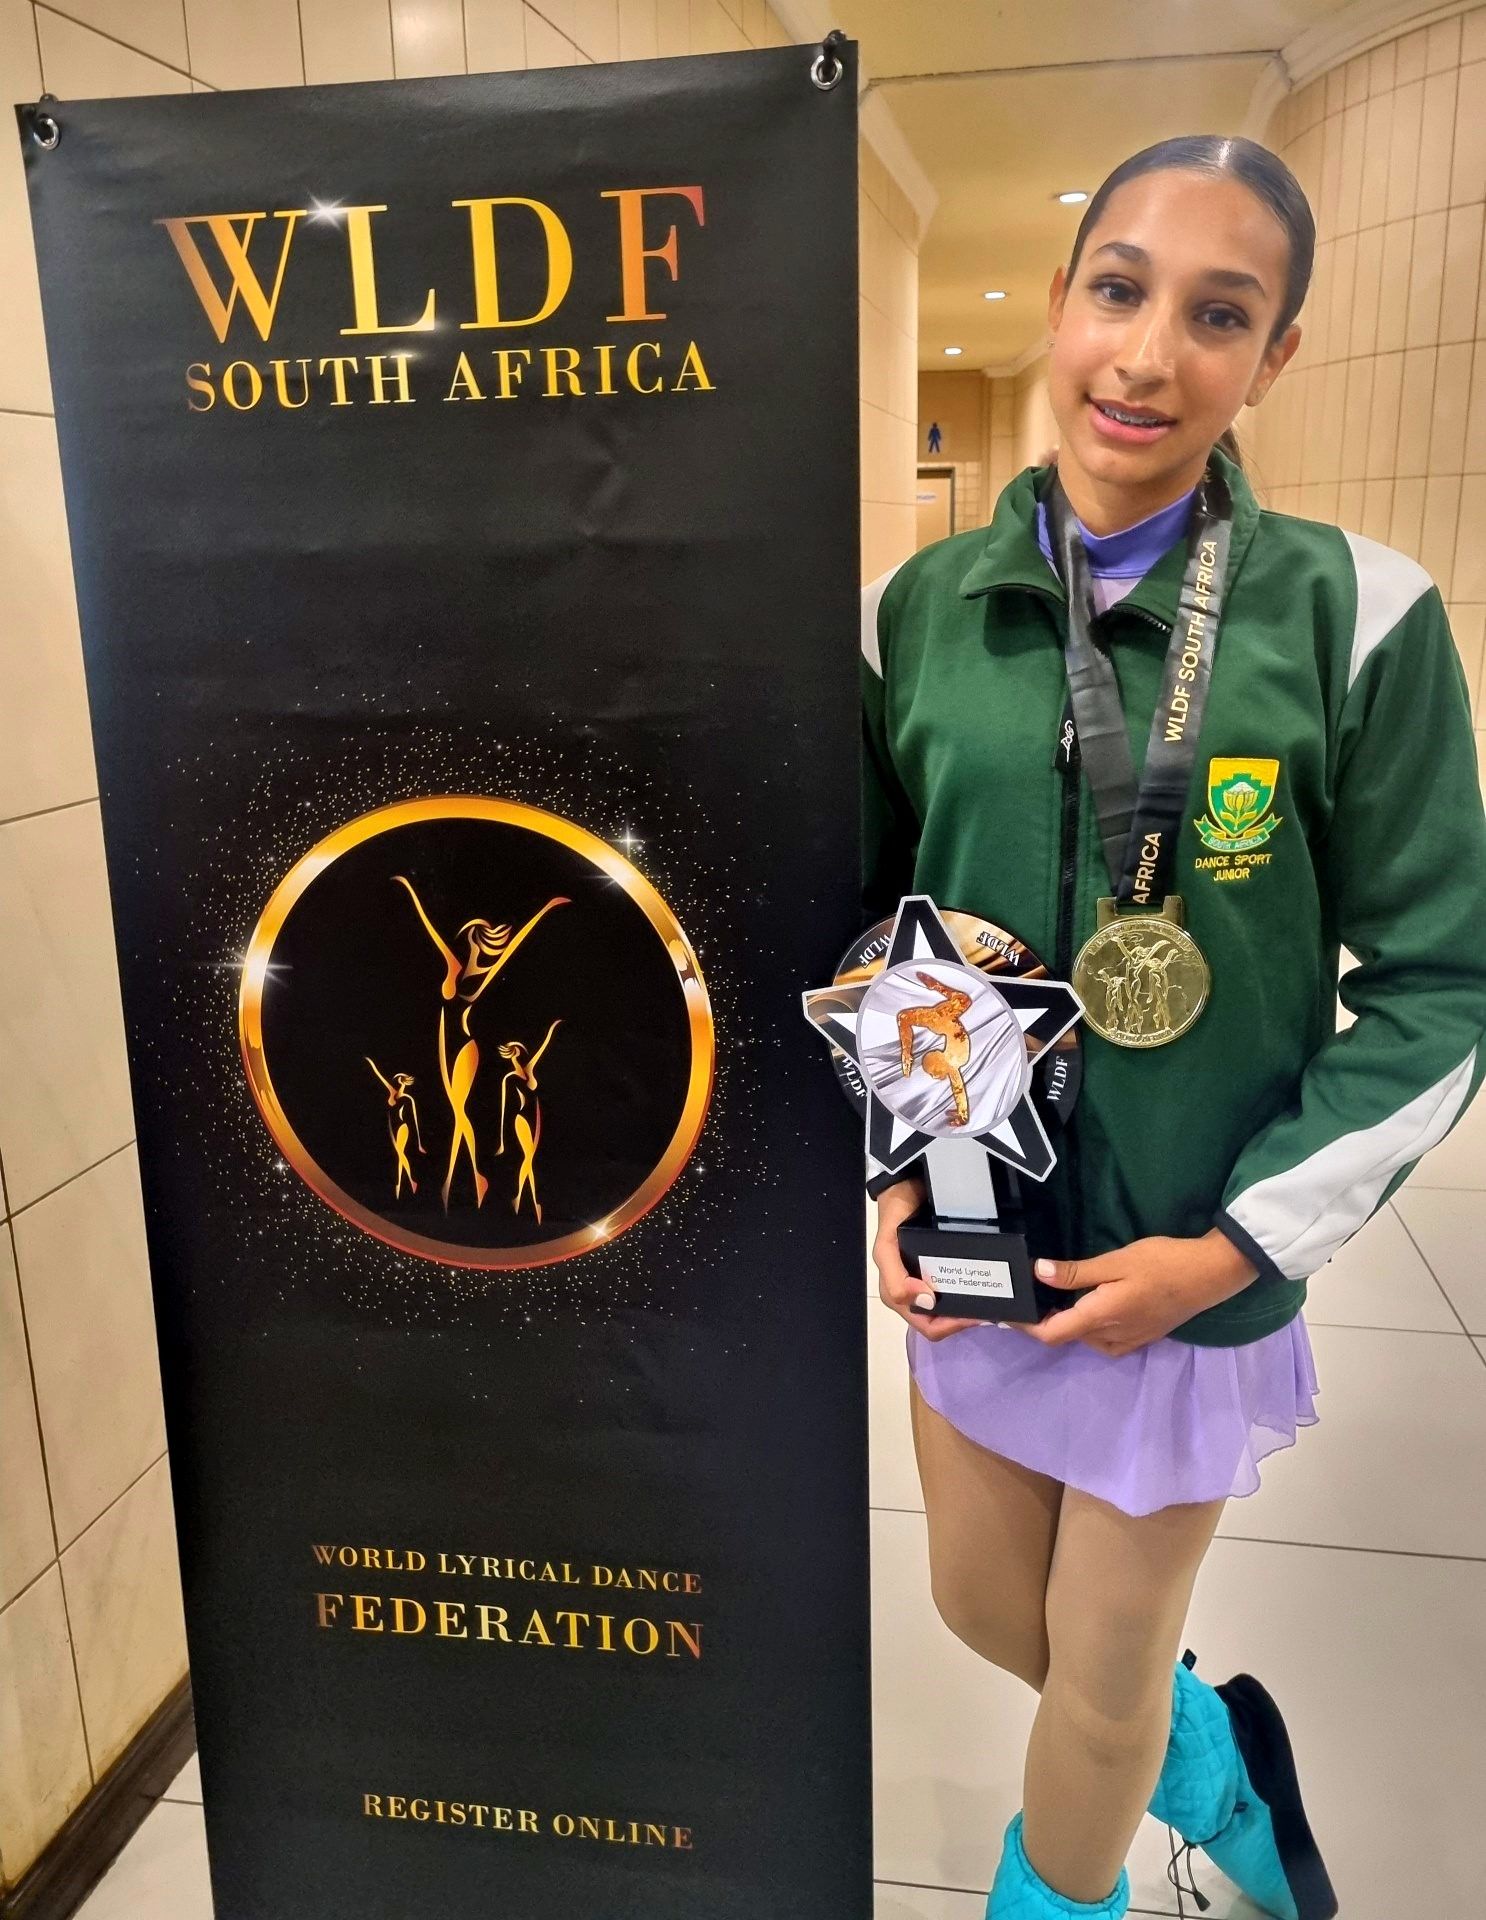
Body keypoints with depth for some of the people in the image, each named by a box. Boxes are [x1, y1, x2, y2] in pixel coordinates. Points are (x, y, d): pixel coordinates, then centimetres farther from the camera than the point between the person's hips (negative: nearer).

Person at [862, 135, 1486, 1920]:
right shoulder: (917, 610, -5)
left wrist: (1229, 1250, -13)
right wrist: (888, 1178, -4)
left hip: (1193, 1271, -3)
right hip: (970, 1243, 4)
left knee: (1104, 1668, 17)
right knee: (982, 1605, 23)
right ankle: (1217, 1755, 55)